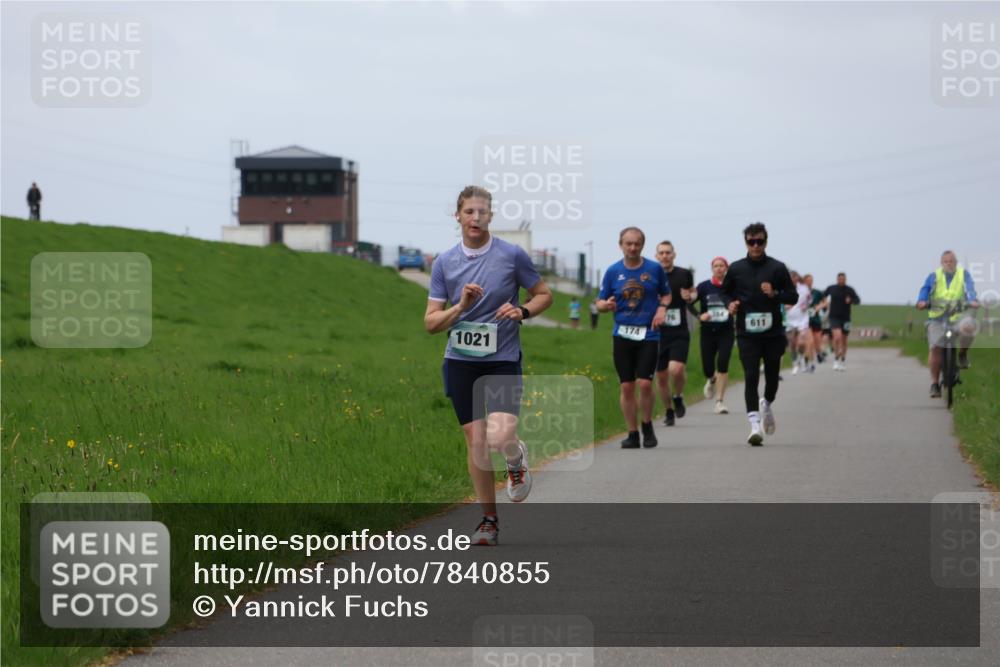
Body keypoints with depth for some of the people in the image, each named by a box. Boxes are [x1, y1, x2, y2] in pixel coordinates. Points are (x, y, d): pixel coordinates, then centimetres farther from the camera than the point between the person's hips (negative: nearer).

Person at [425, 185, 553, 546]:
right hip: (460, 362, 2)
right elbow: (431, 322, 2)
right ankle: (489, 519, 16)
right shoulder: (444, 263, 2)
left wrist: (522, 310, -12)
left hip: (503, 360, -2)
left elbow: (544, 294, 9)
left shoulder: (512, 255, -4)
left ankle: (517, 459, 18)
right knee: (475, 440, 1)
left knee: (500, 437, -20)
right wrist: (461, 307, -16)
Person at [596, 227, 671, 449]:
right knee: (627, 386, 1)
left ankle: (647, 426, 10)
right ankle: (632, 434, 11)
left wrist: (662, 308, -5)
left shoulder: (655, 269, 2)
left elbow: (666, 294, 15)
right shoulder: (613, 271, 4)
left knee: (644, 383, -12)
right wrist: (607, 304, -14)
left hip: (648, 333, -2)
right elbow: (600, 303, 9)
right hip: (622, 334, 2)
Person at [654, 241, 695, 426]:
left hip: (679, 333, -1)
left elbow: (693, 292, 19)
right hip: (658, 333, 1)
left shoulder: (684, 274, 1)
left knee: (676, 369, -21)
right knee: (661, 376, 6)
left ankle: (678, 397, 9)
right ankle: (669, 411, 27)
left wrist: (690, 296, -4)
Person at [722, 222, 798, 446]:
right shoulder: (736, 268, 5)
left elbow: (793, 296, 5)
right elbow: (724, 292, 18)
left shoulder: (777, 268, 2)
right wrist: (730, 304, -4)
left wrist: (774, 294, -14)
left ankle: (767, 404, 43)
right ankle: (755, 425, -15)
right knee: (751, 377, -11)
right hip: (747, 334, -1)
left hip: (773, 333, 1)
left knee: (772, 376, 11)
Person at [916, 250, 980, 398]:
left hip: (958, 315, 0)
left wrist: (973, 301, -29)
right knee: (935, 347, -16)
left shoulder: (963, 274, 9)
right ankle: (934, 383, -3)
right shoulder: (935, 276, 10)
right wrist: (921, 301, -27)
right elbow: (925, 289, -6)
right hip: (937, 317, 0)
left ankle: (963, 353, -3)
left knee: (968, 326, -34)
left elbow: (970, 288, -7)